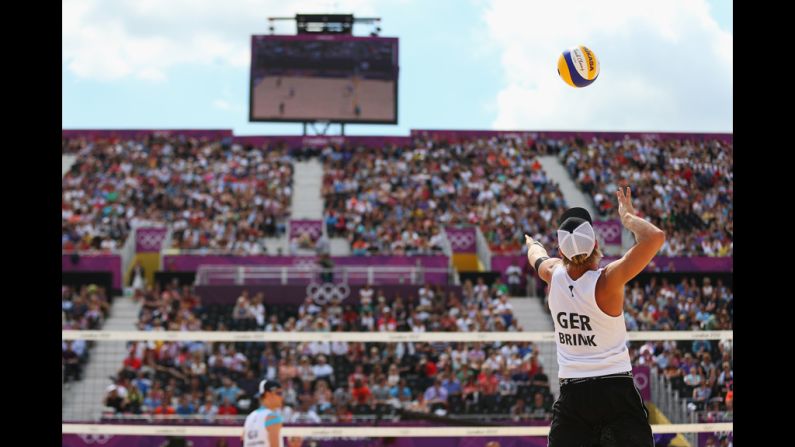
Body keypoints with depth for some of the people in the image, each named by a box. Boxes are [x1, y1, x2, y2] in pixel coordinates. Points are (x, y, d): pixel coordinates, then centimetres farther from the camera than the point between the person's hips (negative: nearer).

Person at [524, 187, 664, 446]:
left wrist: (531, 243, 48)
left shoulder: (554, 275, -2)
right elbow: (655, 237, -24)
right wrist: (628, 216, -5)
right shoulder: (607, 281, -16)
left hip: (571, 392, 4)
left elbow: (537, 256, 25)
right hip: (615, 389, -4)